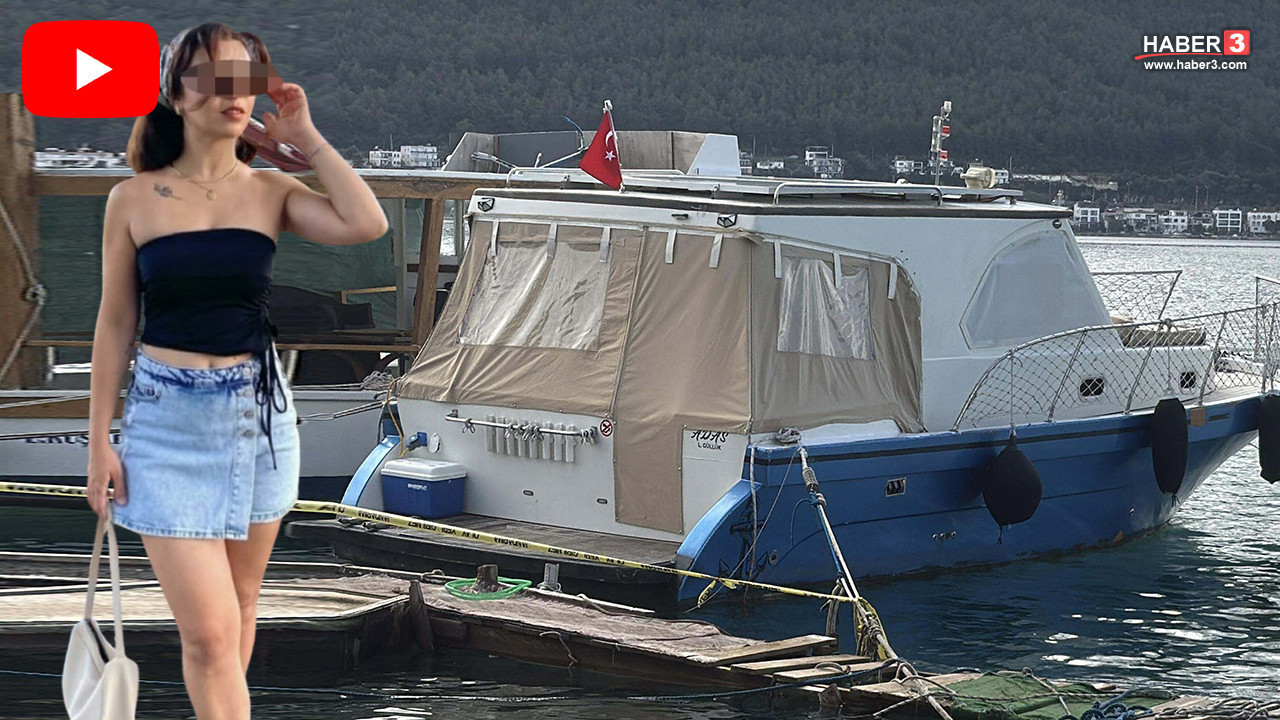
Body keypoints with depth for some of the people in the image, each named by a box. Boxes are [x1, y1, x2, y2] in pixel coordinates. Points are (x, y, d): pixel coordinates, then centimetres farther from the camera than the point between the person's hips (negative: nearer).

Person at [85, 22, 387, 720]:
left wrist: (306, 138, -7)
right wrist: (100, 441, 0)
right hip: (168, 420, -2)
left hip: (258, 410, 3)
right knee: (208, 630, -9)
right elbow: (115, 323, 3)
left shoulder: (271, 190, 2)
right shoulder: (134, 199, -2)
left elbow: (366, 223, -16)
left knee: (238, 606, 15)